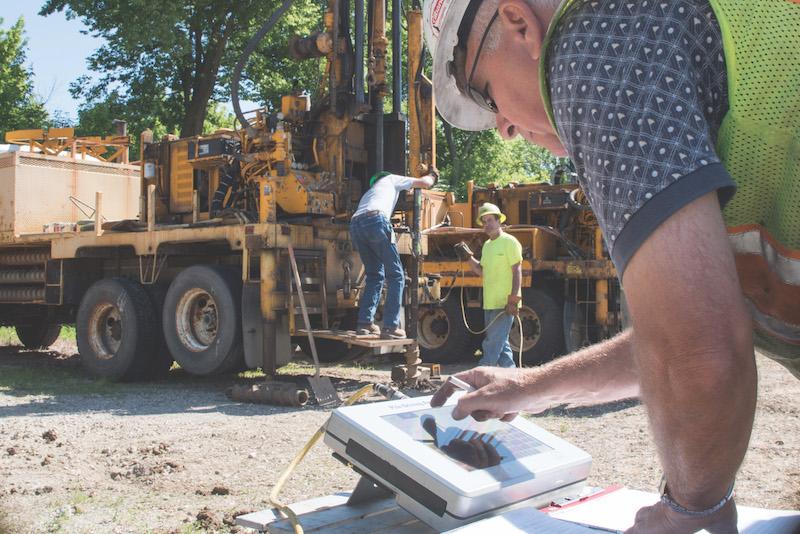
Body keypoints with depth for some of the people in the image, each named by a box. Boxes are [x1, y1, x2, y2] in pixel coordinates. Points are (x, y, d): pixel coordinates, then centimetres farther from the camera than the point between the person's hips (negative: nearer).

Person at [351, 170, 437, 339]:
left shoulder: (369, 192, 44)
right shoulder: (391, 179, 29)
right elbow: (425, 183, 27)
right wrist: (432, 176, 49)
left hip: (355, 224, 6)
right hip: (375, 220, -6)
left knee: (375, 275, 19)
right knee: (395, 275, -1)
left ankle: (365, 323, 13)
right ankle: (390, 327, -9)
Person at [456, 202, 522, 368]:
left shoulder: (509, 242, -9)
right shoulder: (487, 245, 16)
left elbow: (517, 271, -13)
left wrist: (513, 300, -19)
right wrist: (469, 258, 4)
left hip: (504, 304, -9)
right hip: (490, 304, 9)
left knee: (492, 345, -8)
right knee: (501, 344, 14)